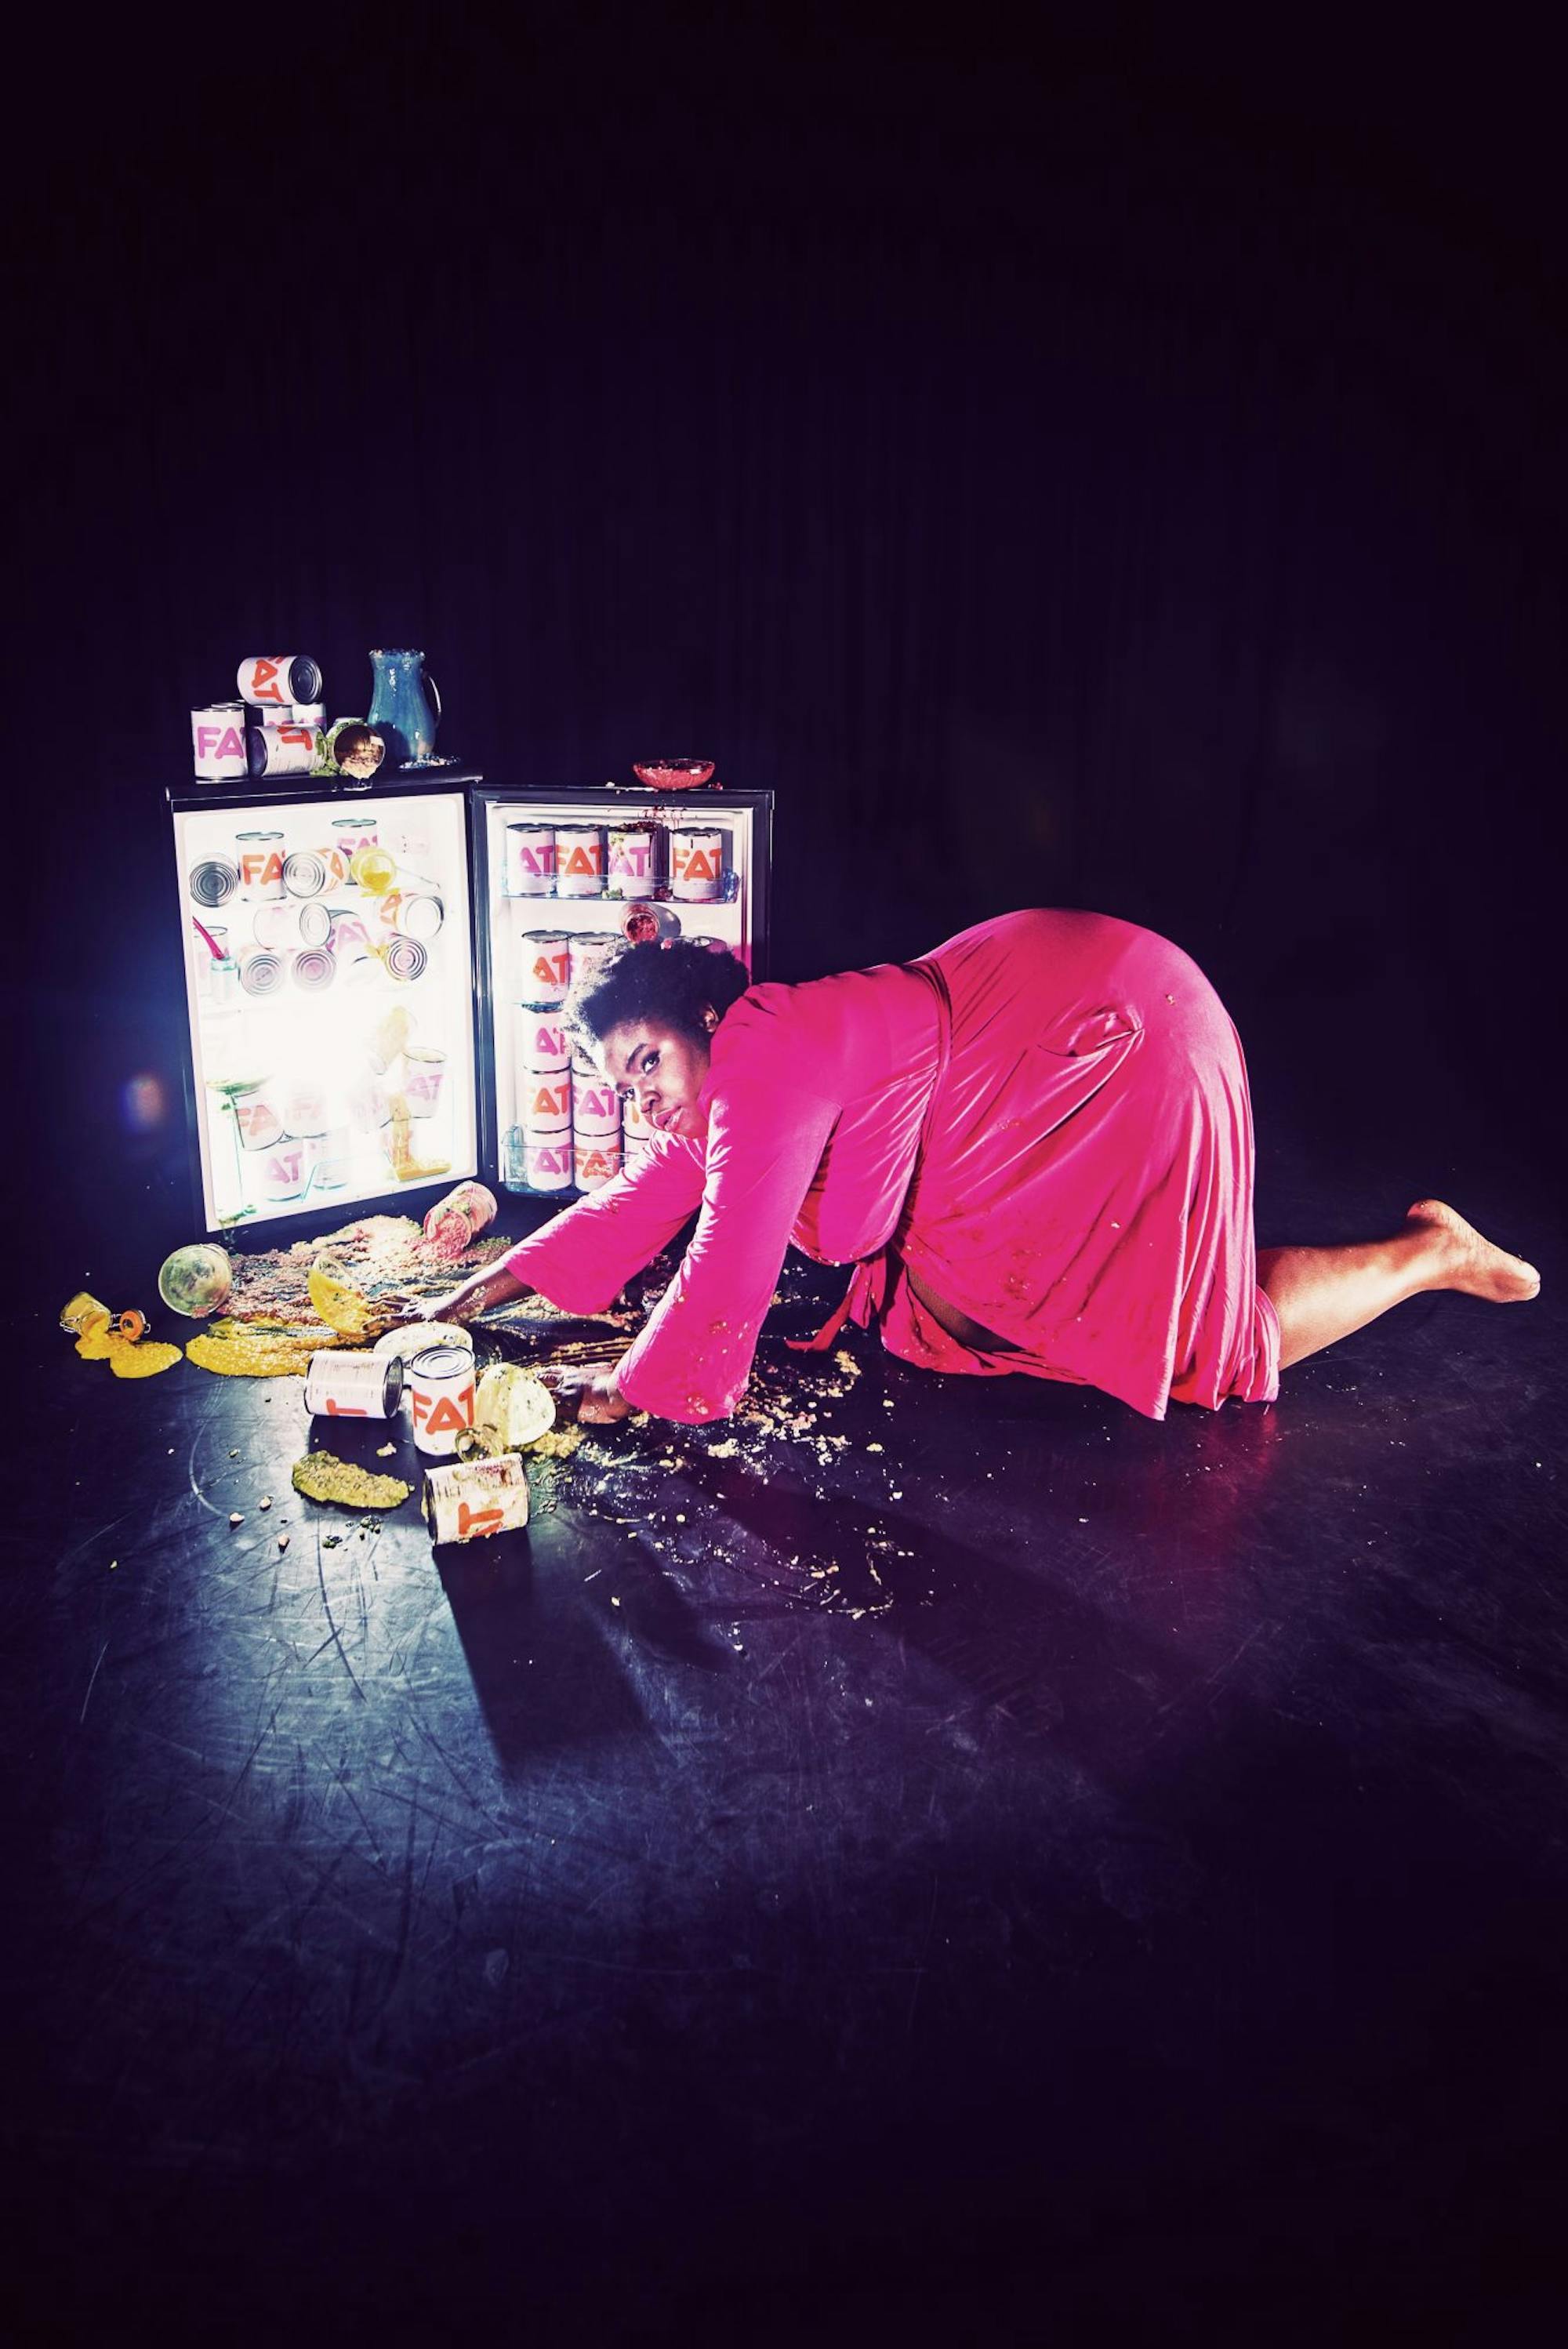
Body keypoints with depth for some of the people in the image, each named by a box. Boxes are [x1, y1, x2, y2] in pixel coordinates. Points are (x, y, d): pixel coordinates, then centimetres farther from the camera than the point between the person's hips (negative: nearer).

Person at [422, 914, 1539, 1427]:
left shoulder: (765, 1059, -25)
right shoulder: (730, 1077, 3)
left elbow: (731, 1262, -28)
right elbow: (643, 1199, 10)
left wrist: (627, 1387, -17)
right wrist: (492, 1286, 8)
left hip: (1132, 1044, -9)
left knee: (1203, 1353, -2)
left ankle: (1425, 1254, 15)